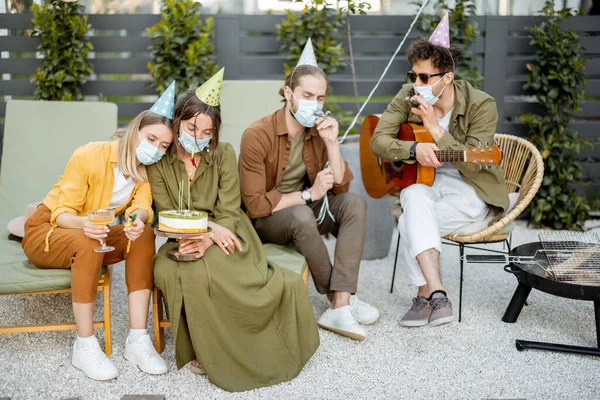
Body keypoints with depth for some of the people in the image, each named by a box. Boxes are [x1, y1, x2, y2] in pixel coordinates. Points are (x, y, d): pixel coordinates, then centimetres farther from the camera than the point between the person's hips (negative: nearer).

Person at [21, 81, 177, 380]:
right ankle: (85, 345, -29)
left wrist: (138, 219, -45)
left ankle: (137, 340, -25)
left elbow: (142, 207, -20)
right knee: (88, 242, -37)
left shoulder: (146, 170, -5)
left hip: (96, 237, 5)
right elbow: (62, 214, -23)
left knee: (144, 235, -23)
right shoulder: (90, 156, -22)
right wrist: (84, 224, -46)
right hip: (46, 232, -5)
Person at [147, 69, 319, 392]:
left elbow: (228, 214, -7)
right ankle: (204, 351, -13)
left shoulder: (224, 154, -3)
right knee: (167, 272, -34)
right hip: (180, 242, 1)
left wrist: (207, 240, -27)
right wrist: (209, 225, -21)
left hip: (222, 241, 0)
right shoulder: (158, 160, -3)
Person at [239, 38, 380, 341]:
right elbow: (255, 204, -24)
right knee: (302, 215, -37)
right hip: (264, 220, -6)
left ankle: (340, 308, -30)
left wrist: (332, 143, -19)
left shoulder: (319, 131, -2)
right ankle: (339, 298, -17)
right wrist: (308, 194, -23)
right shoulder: (258, 135, -21)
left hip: (302, 210, 6)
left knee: (354, 204, -19)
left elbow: (341, 186, -6)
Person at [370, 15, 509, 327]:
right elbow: (378, 140, -8)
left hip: (468, 189, -3)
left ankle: (426, 295, -16)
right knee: (415, 198, -34)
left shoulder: (481, 105, -13)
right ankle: (437, 294, -39)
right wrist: (414, 149, -27)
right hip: (421, 181, 3)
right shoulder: (408, 97, -3)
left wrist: (436, 129, -26)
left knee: (410, 223, -29)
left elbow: (473, 164, -19)